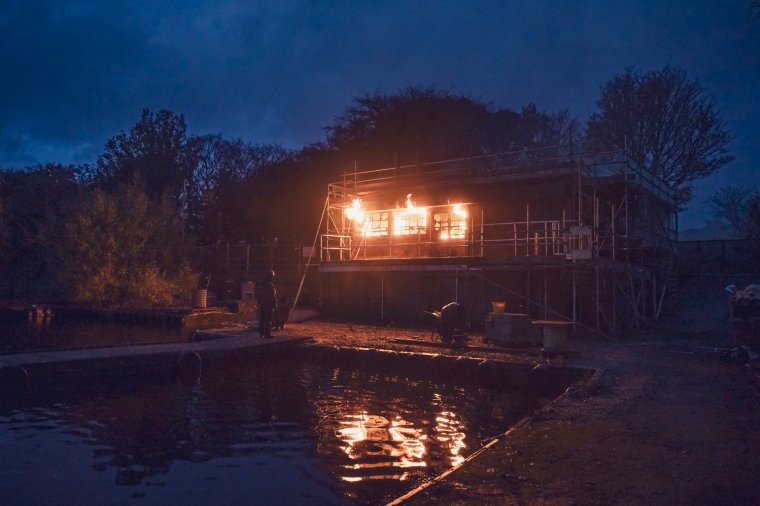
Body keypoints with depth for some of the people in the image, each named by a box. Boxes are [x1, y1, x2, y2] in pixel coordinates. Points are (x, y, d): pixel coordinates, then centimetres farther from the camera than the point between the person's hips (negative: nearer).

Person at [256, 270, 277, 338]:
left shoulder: (260, 285, 9)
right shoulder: (270, 285, -16)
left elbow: (257, 295, 15)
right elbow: (272, 297, -16)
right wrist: (275, 305, -7)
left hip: (261, 305, 8)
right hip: (268, 305, -8)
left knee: (261, 320, 13)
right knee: (268, 320, -4)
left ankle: (261, 333, 18)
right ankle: (267, 334, -3)